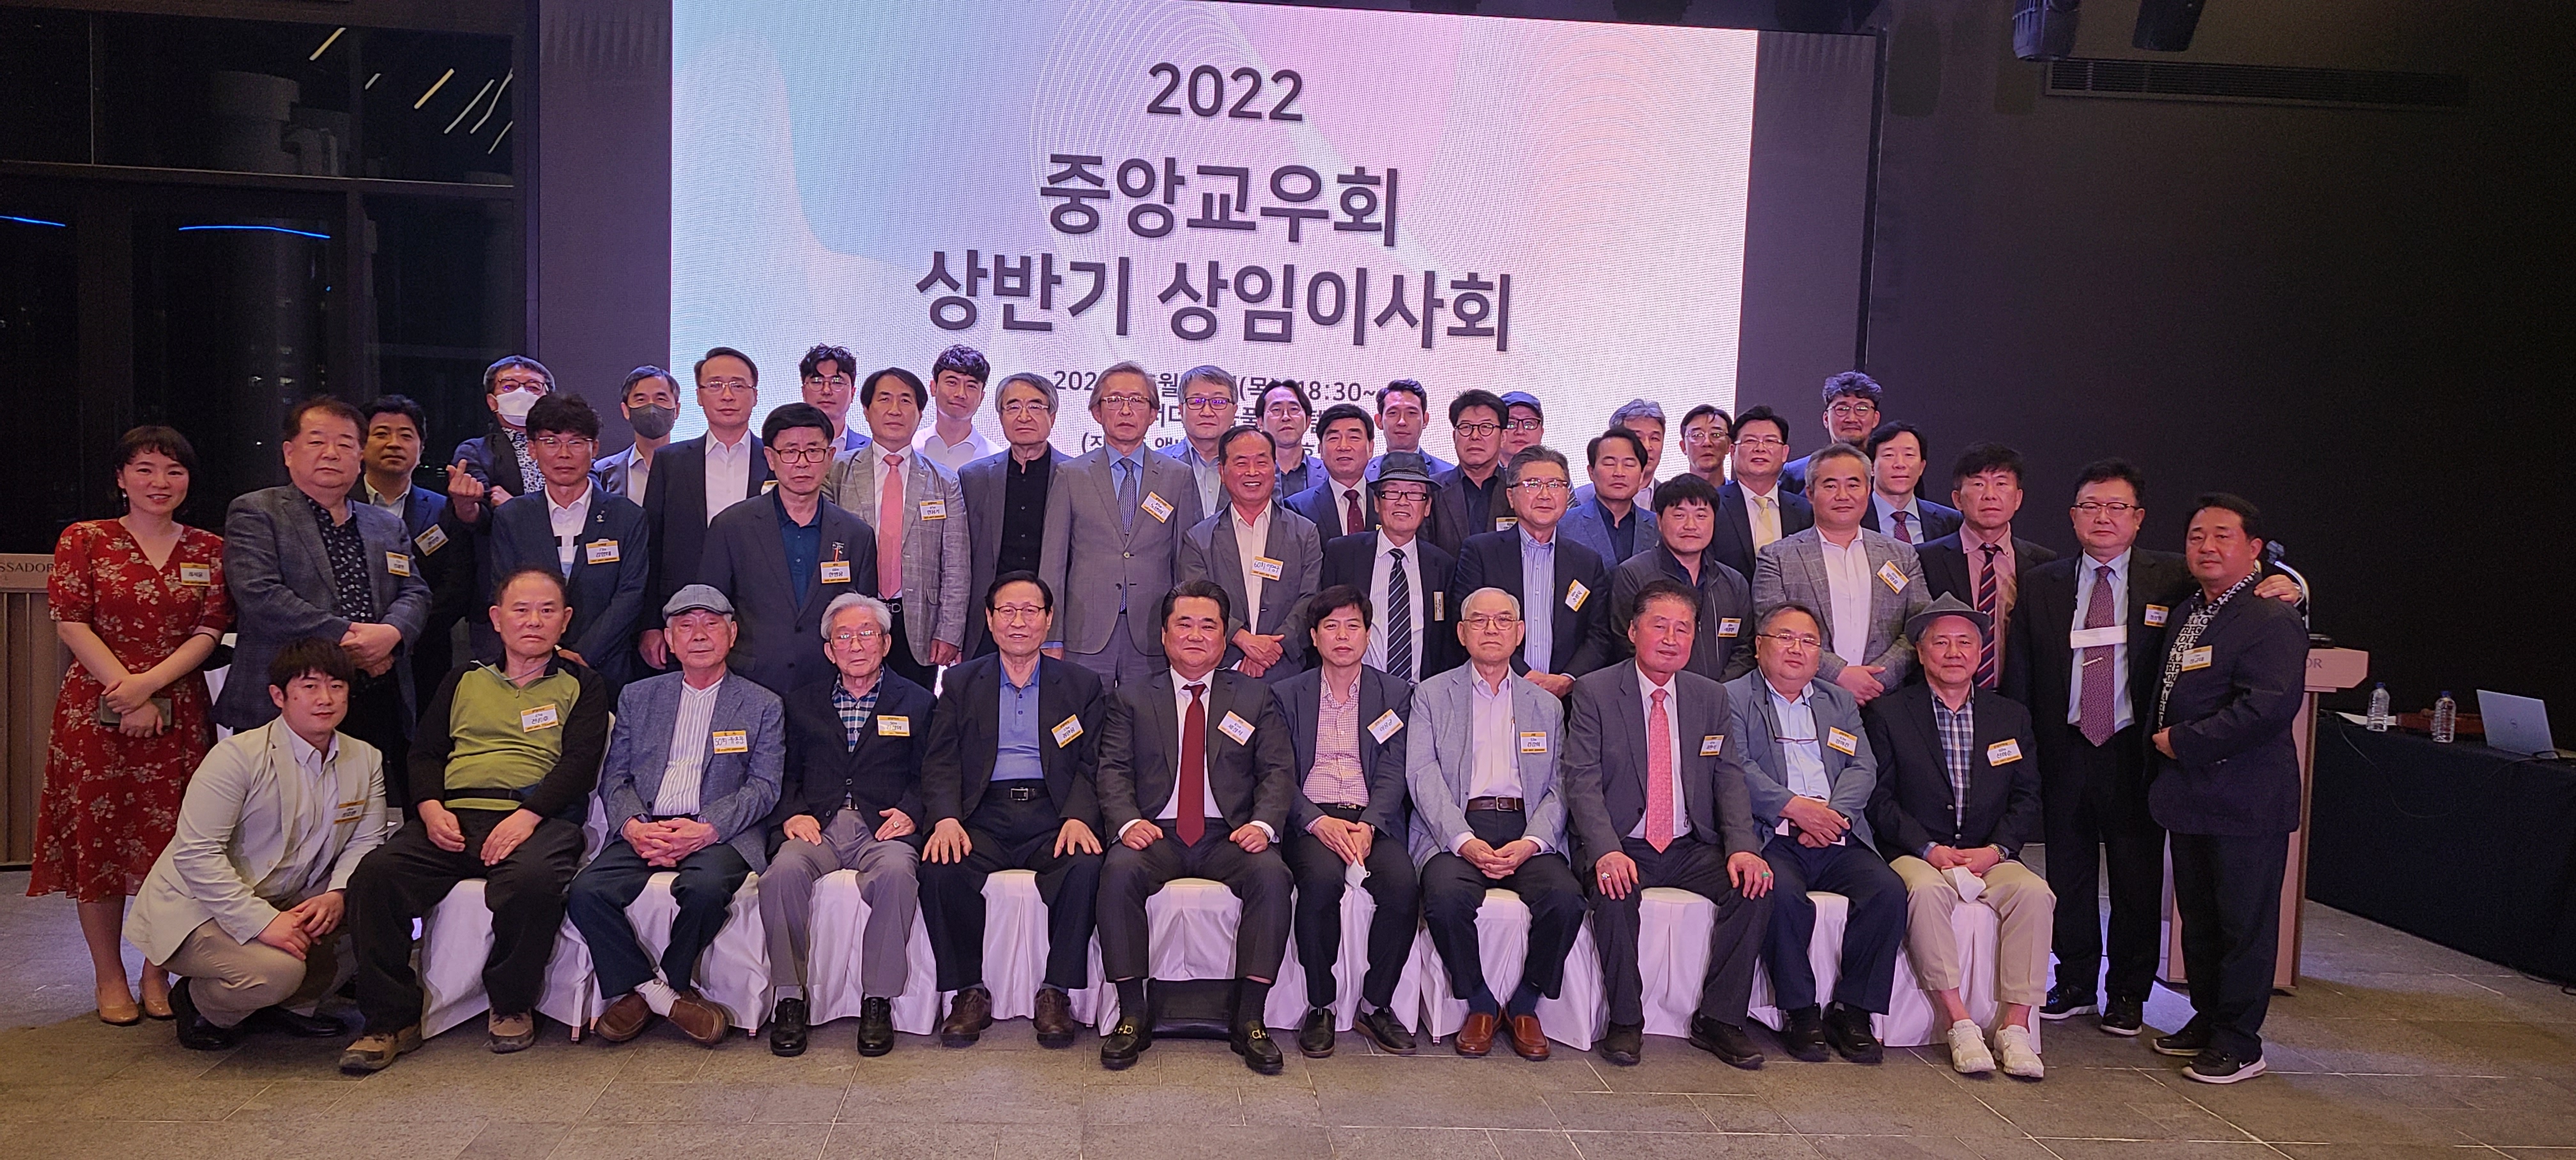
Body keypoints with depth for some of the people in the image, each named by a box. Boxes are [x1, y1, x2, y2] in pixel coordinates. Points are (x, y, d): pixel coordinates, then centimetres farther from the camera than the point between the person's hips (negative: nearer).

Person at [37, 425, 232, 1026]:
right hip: (94, 712, -1)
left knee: (170, 842, 2)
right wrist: (127, 697, -12)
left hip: (179, 717, 1)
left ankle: (157, 975, 15)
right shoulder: (83, 540, 4)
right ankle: (110, 979, 15)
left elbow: (209, 633, 1)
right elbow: (71, 625, -4)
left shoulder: (209, 550, 8)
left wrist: (149, 684, -13)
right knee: (96, 841, 3)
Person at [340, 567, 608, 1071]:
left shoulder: (581, 686, 17)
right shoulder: (465, 680, 27)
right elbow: (425, 752, 19)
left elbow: (579, 762, 3)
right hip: (453, 817, 3)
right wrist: (430, 808, -3)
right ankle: (392, 1019, -13)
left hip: (537, 817, -3)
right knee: (375, 873, -26)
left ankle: (511, 1005, -12)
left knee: (532, 879, -37)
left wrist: (529, 814, -15)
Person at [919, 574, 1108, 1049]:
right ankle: (969, 993, -11)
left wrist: (1078, 818, -15)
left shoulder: (1081, 685, 15)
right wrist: (946, 819, -13)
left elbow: (1092, 764, 6)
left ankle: (1056, 993, -14)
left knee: (1085, 867, -32)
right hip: (983, 817, 1)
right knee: (940, 868, -29)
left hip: (1052, 816, -1)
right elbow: (941, 762, 7)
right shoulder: (961, 683, 17)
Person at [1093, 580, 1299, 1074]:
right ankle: (1131, 1015, -20)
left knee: (1272, 874, -30)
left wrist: (1263, 823, -13)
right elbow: (1113, 770, 6)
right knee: (1119, 872, -32)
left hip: (1230, 836, 0)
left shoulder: (1256, 697, 16)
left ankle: (1249, 1019, -21)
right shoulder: (1132, 699, 16)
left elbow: (1279, 770, 7)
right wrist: (1128, 821, -15)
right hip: (1157, 834, 0)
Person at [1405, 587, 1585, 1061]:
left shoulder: (1546, 705, 20)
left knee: (1565, 897, -27)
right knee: (1446, 895, -32)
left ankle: (1524, 1003, -2)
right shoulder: (1431, 694, 13)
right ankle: (1480, 1003, -5)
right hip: (1456, 827, -2)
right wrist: (1464, 840, -16)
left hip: (1526, 829, 2)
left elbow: (1559, 787, 9)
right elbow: (1423, 774, 0)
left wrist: (1531, 842, -12)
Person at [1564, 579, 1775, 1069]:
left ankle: (1719, 1019, -7)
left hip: (1692, 848, 4)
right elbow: (1583, 783, -11)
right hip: (1623, 847, -3)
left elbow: (1729, 780, 4)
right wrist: (1607, 851, -27)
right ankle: (1626, 1021, -13)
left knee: (1755, 887, -21)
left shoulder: (1711, 697, 10)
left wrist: (1742, 847, -14)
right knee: (1614, 893, -33)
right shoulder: (1594, 692, -2)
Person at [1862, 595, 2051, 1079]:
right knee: (1926, 890, -35)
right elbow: (1878, 798, -2)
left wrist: (1997, 849, -8)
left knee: (2034, 892, -27)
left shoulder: (2011, 716, 15)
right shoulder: (1887, 713, 6)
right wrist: (1929, 849, -14)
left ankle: (2016, 1026, -24)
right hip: (1915, 854, -2)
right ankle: (1959, 1025, -32)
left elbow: (2026, 799, 10)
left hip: (1988, 855, 3)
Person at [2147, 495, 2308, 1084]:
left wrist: (2185, 742, -20)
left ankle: (2238, 1042, 12)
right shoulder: (2184, 614, 13)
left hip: (2246, 801, -8)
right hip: (2190, 795, 8)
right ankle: (2207, 1018, 31)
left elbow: (2271, 705, -27)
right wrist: (2166, 747, 10)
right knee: (2198, 918, 17)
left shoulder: (2273, 620, -14)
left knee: (2245, 924, 2)